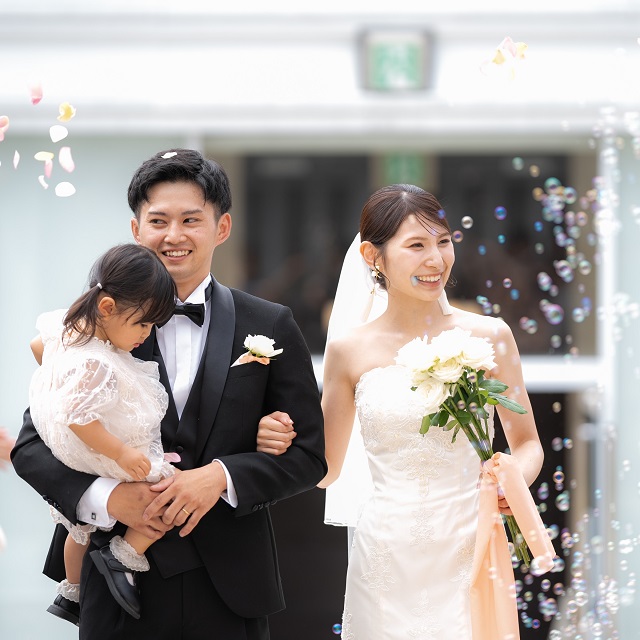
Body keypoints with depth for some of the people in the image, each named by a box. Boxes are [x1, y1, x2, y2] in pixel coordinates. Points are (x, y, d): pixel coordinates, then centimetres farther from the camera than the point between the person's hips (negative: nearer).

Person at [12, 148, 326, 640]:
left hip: (229, 594, 1)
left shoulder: (271, 328, 3)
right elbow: (32, 446, 1)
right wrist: (105, 496, -16)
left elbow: (309, 456, 2)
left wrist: (222, 476, -15)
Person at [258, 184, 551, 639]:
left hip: (469, 554, 0)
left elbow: (528, 443, 8)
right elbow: (325, 469, 10)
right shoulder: (350, 350, 2)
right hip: (386, 561, 1)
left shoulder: (487, 337, 0)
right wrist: (280, 445, -9)